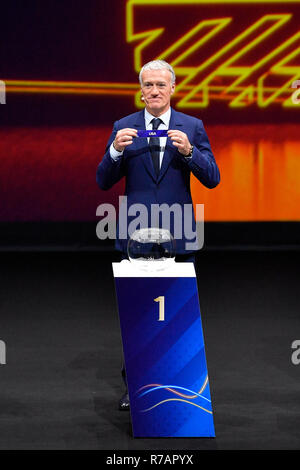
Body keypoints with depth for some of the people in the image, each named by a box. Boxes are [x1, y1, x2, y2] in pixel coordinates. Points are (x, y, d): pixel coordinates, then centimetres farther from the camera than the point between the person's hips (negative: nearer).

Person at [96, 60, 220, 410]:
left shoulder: (192, 127, 4)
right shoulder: (124, 127, 5)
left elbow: (212, 178, -3)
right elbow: (103, 181, 1)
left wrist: (188, 151, -20)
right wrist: (116, 150, -18)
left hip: (177, 236, 0)